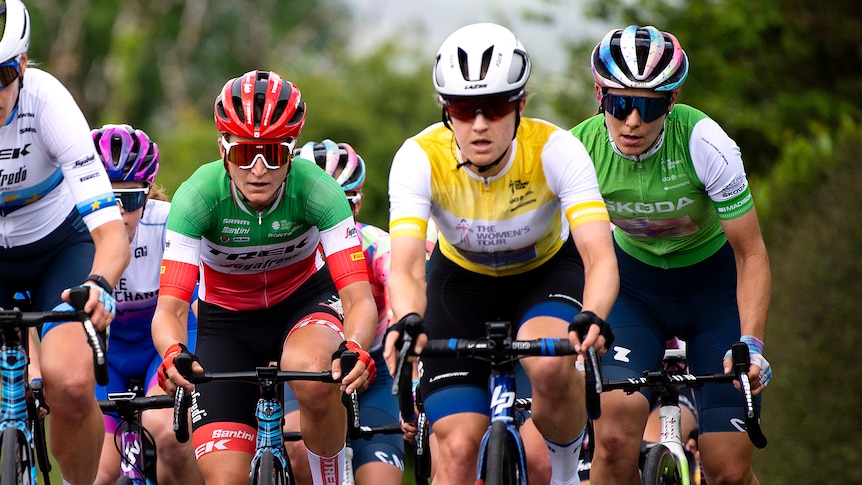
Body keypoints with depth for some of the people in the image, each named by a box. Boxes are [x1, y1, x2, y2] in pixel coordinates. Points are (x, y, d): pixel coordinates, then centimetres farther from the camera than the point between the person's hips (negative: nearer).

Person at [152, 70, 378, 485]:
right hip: (228, 320, 1)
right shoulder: (199, 196, -27)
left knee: (313, 376, -37)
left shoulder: (316, 190, -27)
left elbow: (360, 298, -33)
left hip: (305, 300, -1)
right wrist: (173, 354, -55)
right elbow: (170, 308, -32)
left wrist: (353, 348, -55)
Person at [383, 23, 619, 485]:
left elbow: (600, 256, -41)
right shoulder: (419, 158, -30)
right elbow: (406, 266, -40)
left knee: (551, 365, -34)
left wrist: (593, 318, -62)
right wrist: (407, 323, -62)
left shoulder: (556, 150, -32)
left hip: (548, 270, -1)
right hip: (462, 278, 1)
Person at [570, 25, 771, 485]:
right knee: (615, 437, -24)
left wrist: (751, 344, -32)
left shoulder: (704, 143, -28)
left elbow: (751, 255, -21)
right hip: (633, 283, 1)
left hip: (713, 282, -1)